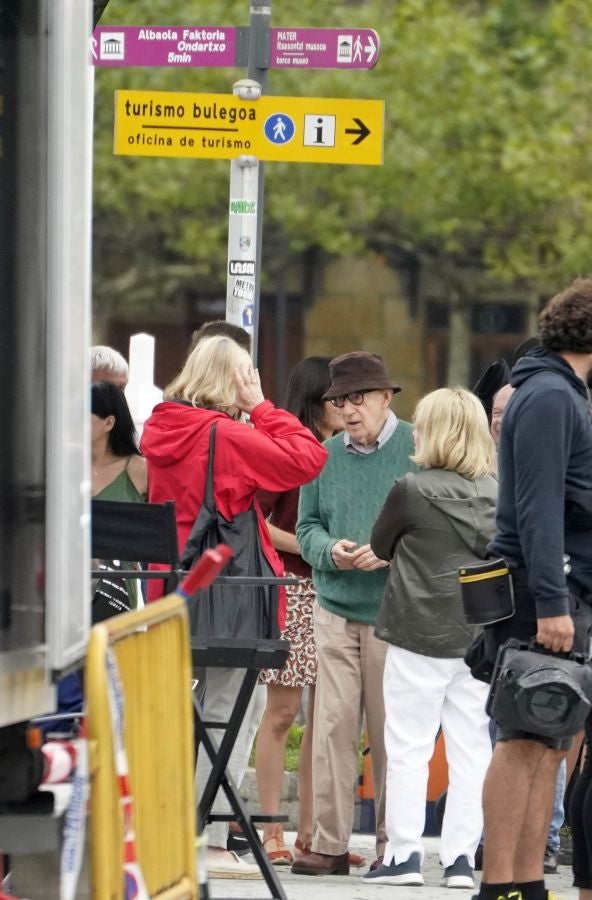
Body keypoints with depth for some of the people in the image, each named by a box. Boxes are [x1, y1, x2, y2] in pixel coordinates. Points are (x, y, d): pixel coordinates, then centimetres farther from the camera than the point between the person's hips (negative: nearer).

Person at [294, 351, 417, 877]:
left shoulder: (418, 452, -2)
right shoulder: (325, 457, 9)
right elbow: (306, 528, 13)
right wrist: (331, 550, -8)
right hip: (336, 611, 3)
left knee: (391, 730, 1)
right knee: (333, 724, -2)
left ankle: (394, 843, 10)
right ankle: (330, 844, 1)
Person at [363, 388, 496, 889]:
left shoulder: (413, 491, -10)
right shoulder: (497, 493, 2)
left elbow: (378, 547, 4)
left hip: (421, 633, -4)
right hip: (479, 636, 4)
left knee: (408, 748, 2)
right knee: (470, 749, 7)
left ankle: (404, 854, 1)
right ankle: (462, 858, 6)